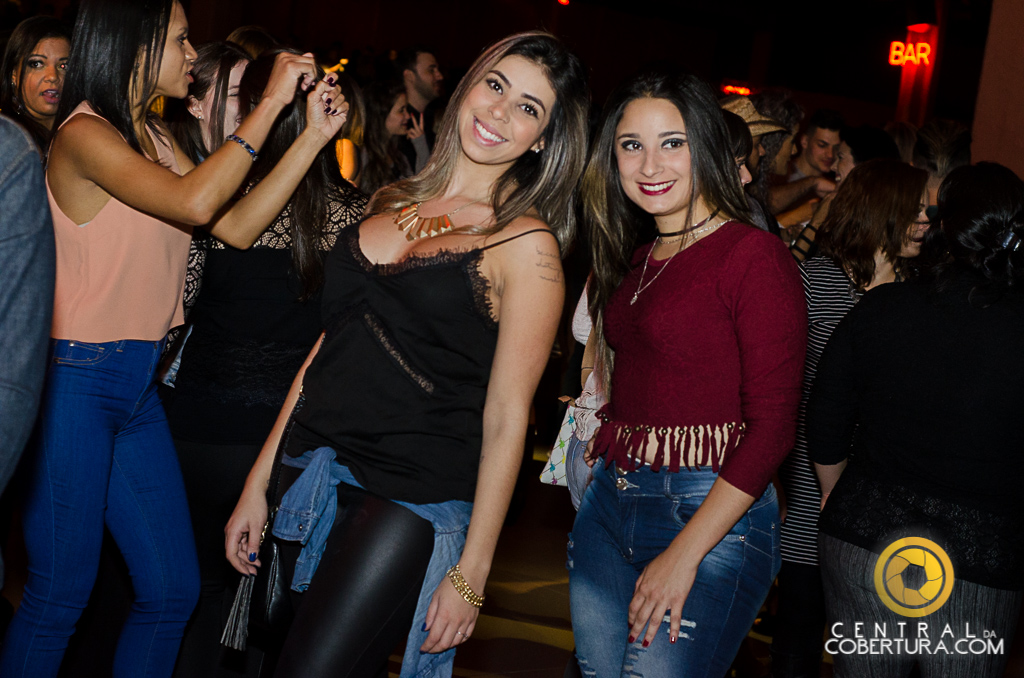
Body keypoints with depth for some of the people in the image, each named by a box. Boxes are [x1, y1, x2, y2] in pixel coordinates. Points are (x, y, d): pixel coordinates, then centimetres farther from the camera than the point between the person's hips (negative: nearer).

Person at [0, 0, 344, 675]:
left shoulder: (156, 138, 13)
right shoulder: (84, 133, -12)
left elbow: (236, 227, 6)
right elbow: (193, 202, -25)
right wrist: (271, 105, -19)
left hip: (141, 386, 8)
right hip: (77, 382, -8)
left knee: (173, 589, 10)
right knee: (60, 595, 1)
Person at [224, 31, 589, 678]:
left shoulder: (526, 243, -8)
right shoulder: (395, 204, 10)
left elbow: (506, 418, -10)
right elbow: (333, 339, 13)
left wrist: (472, 572, -11)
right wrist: (259, 481, 12)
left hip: (412, 501, -6)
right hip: (312, 475, 6)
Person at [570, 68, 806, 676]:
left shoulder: (755, 255, -10)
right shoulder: (635, 260, 13)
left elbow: (772, 426, -15)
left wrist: (684, 555, -16)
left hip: (713, 516, -7)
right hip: (609, 505, 7)